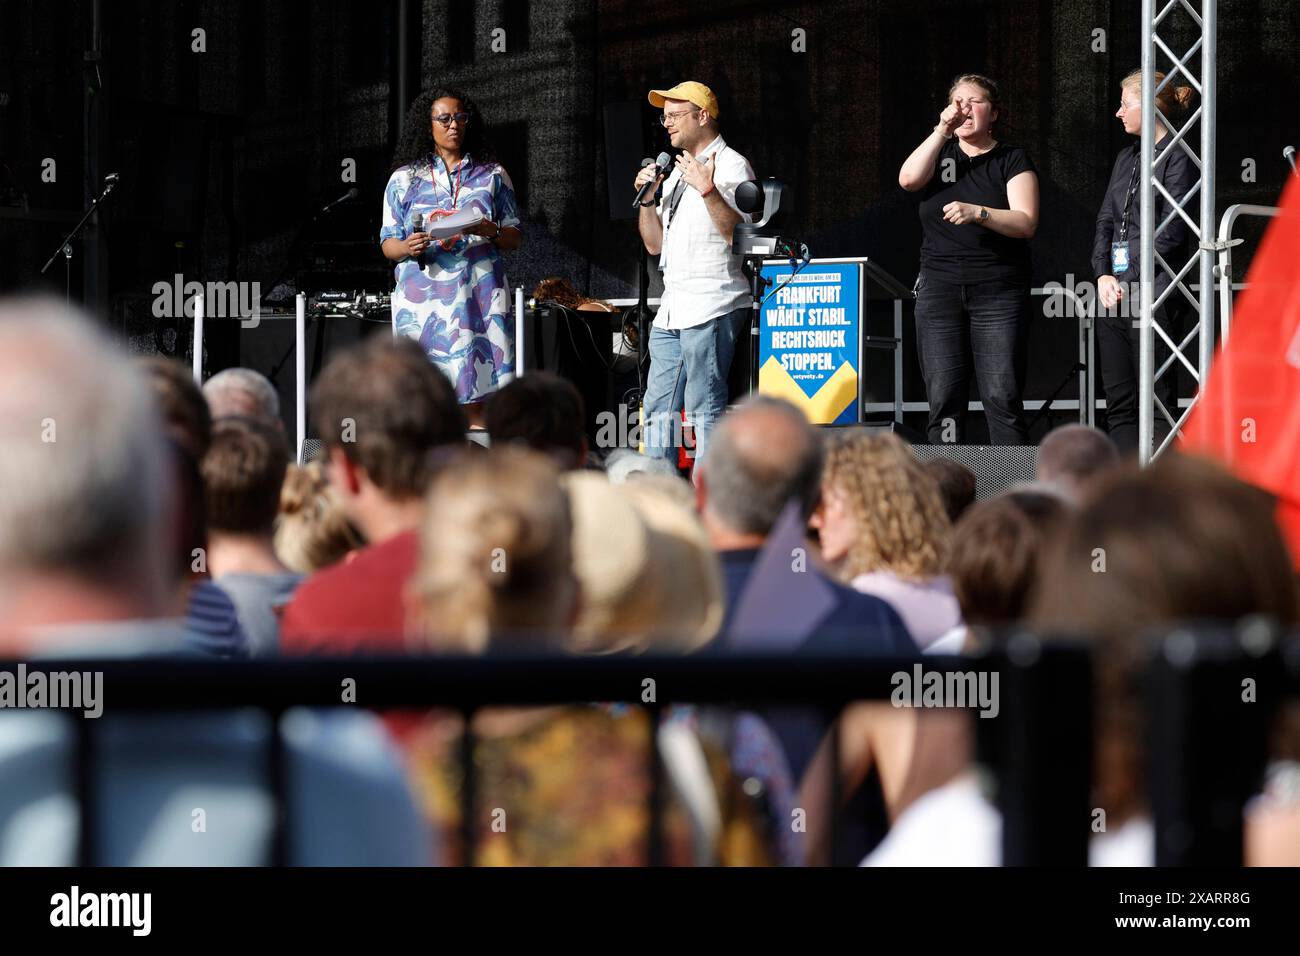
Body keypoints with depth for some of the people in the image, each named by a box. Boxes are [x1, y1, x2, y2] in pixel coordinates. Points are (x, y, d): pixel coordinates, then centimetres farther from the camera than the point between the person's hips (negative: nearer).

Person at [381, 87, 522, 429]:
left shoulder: (492, 175, 15)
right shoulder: (404, 179, 13)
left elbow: (515, 237, 13)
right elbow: (387, 242, 11)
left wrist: (491, 231, -9)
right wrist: (408, 247, -12)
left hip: (479, 296, 0)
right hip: (423, 297, 0)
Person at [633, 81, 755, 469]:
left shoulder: (730, 165, -4)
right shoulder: (676, 171, 22)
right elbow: (654, 244, 22)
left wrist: (708, 190, -25)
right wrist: (647, 198, 8)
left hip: (711, 307, -9)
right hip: (672, 312, 9)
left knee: (704, 408, -10)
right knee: (657, 410, 8)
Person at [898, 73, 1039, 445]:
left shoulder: (1012, 160, 6)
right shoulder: (939, 154, 16)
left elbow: (1026, 223, -7)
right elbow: (908, 179, -5)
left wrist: (977, 213, -21)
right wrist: (943, 131, -8)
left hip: (998, 292, -3)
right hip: (939, 289, 3)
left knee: (1002, 397, -9)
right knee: (943, 397, -2)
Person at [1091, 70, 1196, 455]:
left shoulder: (1178, 158, -5)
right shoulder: (1127, 158, 19)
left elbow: (1171, 232, -11)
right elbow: (1105, 219, 15)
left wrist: (1126, 280, -11)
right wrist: (1103, 275, 0)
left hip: (1151, 293, -8)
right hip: (1113, 290, 8)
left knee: (1157, 404, -7)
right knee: (1119, 402, 7)